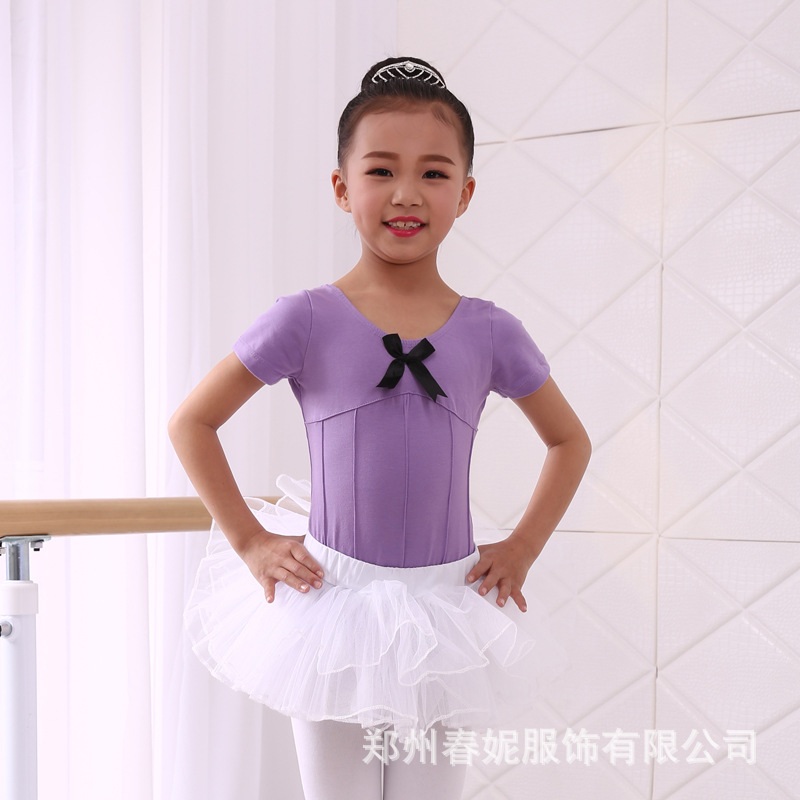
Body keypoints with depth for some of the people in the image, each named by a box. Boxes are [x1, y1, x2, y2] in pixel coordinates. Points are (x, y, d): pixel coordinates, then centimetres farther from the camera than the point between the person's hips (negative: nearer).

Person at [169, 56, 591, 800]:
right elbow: (191, 421, 0)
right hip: (331, 601, -2)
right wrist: (250, 541, -3)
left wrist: (522, 548, 5)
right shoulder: (308, 321, -8)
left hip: (445, 612, 2)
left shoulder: (489, 334, -1)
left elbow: (569, 441, 14)